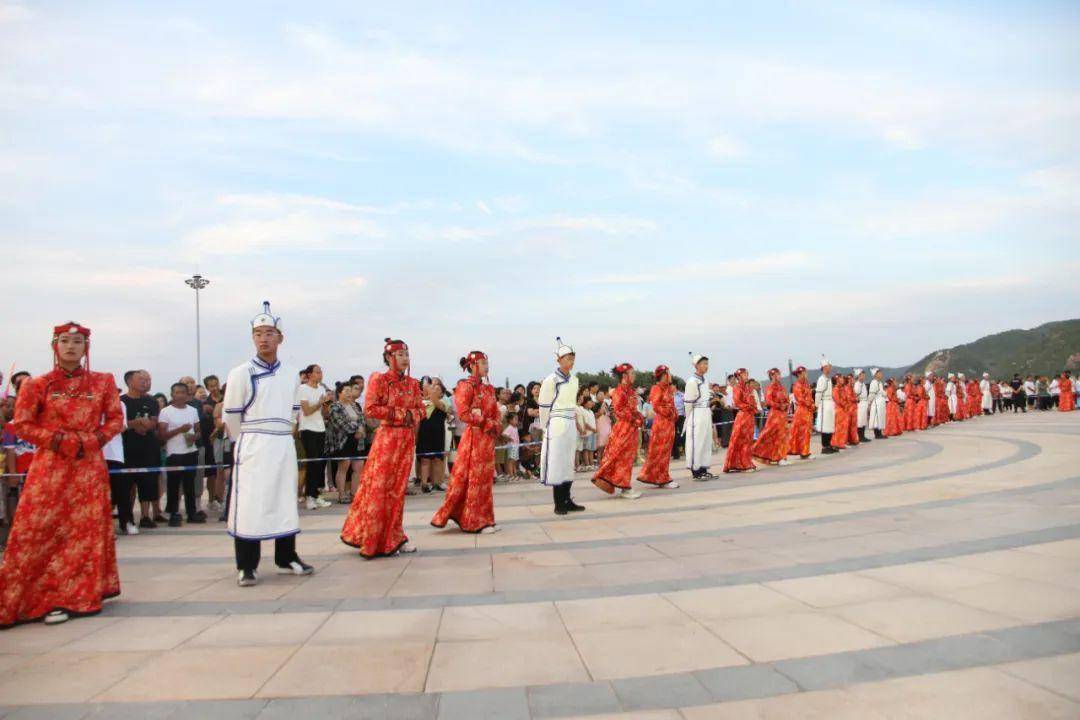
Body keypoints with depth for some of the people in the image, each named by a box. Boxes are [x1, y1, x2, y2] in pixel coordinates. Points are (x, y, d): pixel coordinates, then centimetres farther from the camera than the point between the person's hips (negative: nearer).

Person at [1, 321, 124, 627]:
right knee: (39, 529, -5)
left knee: (86, 528, 2)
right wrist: (57, 440, -12)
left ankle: (69, 596, 14)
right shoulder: (37, 385, 1)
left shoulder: (103, 382, 6)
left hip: (89, 466, 2)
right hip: (49, 466, -1)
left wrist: (94, 440, -9)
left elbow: (115, 419, 8)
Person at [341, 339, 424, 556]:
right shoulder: (379, 380, -6)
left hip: (407, 439, 5)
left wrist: (412, 416, -8)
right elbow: (370, 409, -14)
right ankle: (374, 540, 6)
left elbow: (421, 409, 14)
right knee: (380, 487, -3)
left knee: (398, 488, 8)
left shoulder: (413, 383, 11)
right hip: (387, 438, -5)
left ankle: (393, 537, 16)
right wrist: (400, 414, -15)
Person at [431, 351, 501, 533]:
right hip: (474, 437, -8)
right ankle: (476, 521, 5)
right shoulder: (466, 386, -8)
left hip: (488, 438, 8)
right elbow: (464, 414, -17)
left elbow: (496, 414, 14)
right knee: (475, 478, -2)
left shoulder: (488, 388, 15)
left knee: (486, 478, 11)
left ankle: (485, 519, 19)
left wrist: (496, 427, -6)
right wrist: (486, 422, -14)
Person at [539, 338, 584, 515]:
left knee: (569, 463, 11)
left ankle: (567, 501, 18)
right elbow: (544, 406, -6)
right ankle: (558, 504, 4)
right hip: (557, 426, -7)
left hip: (571, 425, 7)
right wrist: (547, 428, -2)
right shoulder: (551, 380, -10)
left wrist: (576, 423, 16)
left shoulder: (574, 380, 11)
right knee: (557, 462, -2)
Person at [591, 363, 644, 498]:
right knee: (621, 456, -4)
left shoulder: (631, 390, 15)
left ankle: (624, 487, 16)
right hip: (623, 428, -9)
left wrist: (640, 417, 3)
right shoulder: (619, 391, -12)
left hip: (632, 428, 9)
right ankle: (623, 487, 1)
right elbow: (618, 410, -18)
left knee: (628, 457, 10)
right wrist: (634, 419, -16)